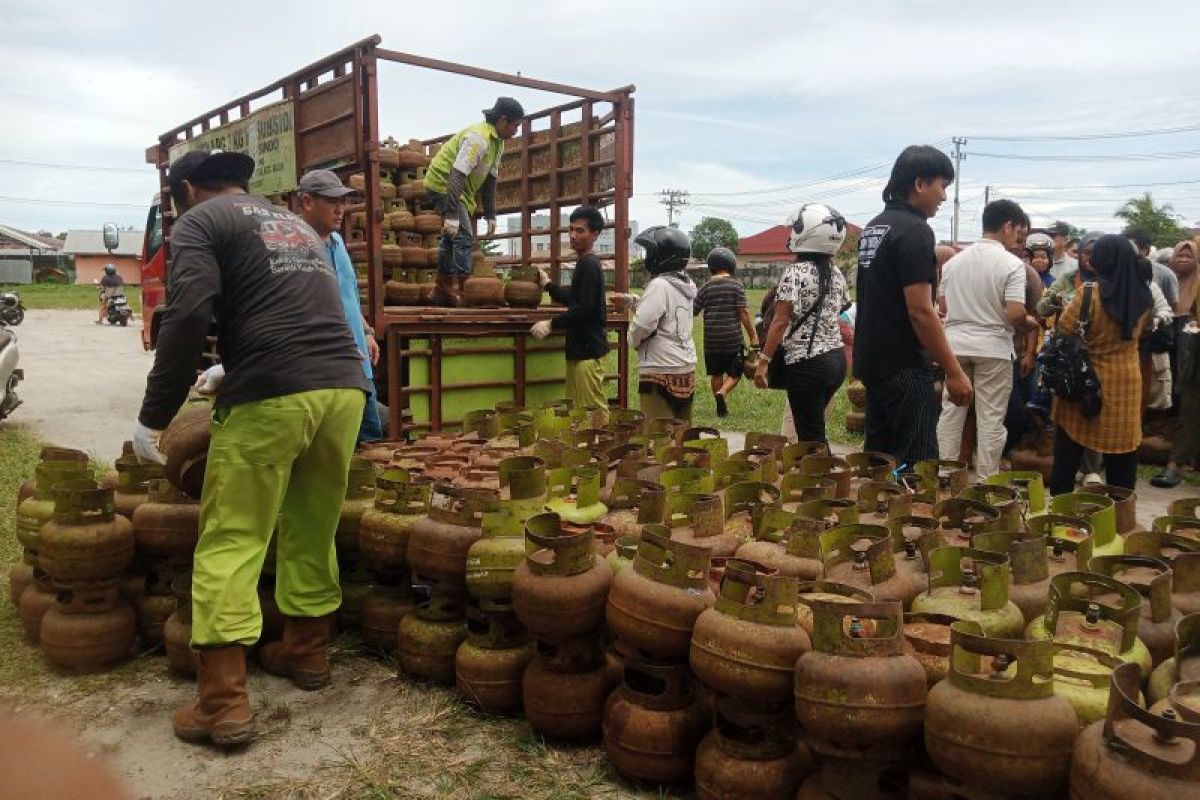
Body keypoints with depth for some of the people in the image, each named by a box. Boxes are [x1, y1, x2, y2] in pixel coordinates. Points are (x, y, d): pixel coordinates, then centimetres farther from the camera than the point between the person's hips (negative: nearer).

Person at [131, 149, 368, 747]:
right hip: (344, 386, 7)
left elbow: (188, 317, -9)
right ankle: (306, 653, 32)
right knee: (313, 530, 19)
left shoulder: (200, 221, 8)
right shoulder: (298, 224, 29)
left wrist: (153, 417, -3)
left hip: (272, 396, -7)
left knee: (229, 546, 1)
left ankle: (224, 705, 2)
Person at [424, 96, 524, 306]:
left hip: (461, 189, 10)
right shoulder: (478, 138, -25)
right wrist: (451, 215, -38)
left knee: (451, 238, 15)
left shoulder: (498, 142, 6)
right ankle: (464, 293, -14)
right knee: (464, 237, -16)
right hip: (443, 183, -10)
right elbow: (456, 176, -33)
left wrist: (490, 215, 8)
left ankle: (443, 290, 25)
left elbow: (490, 180, 12)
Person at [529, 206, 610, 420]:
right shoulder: (585, 264, 17)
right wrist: (549, 285, 28)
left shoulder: (589, 265, -14)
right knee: (577, 408, 12)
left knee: (594, 410, -8)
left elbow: (583, 308, -21)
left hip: (588, 349, -10)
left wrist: (551, 324, -18)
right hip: (580, 347, 10)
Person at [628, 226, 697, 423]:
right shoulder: (686, 285, 10)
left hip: (661, 372, -9)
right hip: (686, 369, 9)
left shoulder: (660, 286, -16)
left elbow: (642, 325, -21)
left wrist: (634, 339, 0)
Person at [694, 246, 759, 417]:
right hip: (732, 338, -3)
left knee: (716, 374, 14)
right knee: (734, 373, 8)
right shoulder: (736, 285, -5)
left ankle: (722, 407, 18)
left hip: (711, 339, 3)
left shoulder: (706, 288, 4)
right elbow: (743, 312, -10)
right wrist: (753, 336, -5)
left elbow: (692, 311, 8)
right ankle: (722, 393, -18)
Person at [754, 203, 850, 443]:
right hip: (836, 359, 7)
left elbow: (780, 322, -15)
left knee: (811, 436, 1)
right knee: (815, 427, 20)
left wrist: (764, 361, -12)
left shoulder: (795, 273, -12)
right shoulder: (837, 275, 9)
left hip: (806, 363, -7)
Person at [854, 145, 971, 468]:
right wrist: (954, 371, -16)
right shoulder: (915, 231, -15)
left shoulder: (874, 228, 13)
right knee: (916, 465, -4)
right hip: (904, 367, -9)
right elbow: (920, 311, -20)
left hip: (872, 362, 9)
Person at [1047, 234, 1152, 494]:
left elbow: (1064, 330, -10)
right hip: (1126, 381, 4)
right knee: (1121, 458, 11)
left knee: (1068, 453, 7)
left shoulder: (1091, 293, -15)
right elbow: (1140, 330, 15)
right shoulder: (1142, 295, 0)